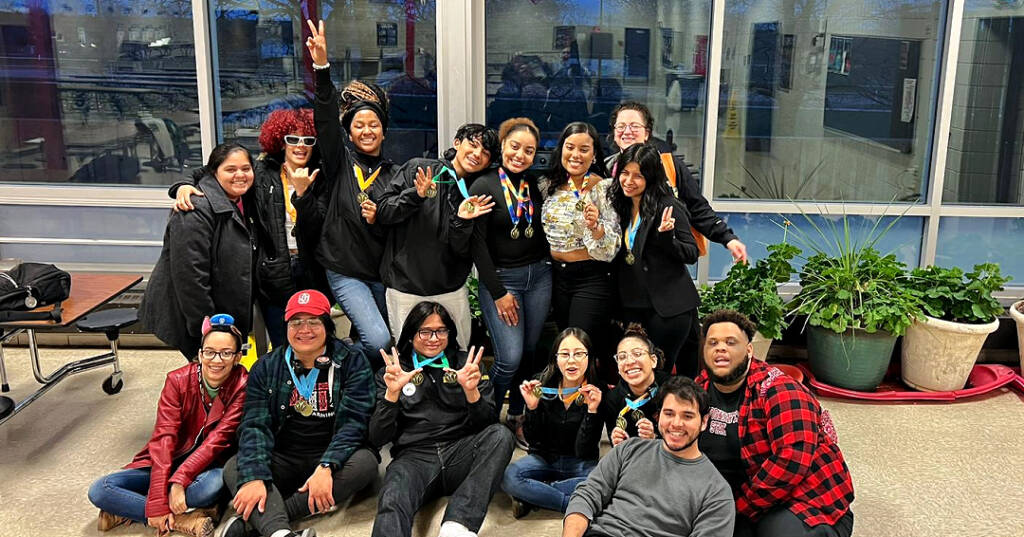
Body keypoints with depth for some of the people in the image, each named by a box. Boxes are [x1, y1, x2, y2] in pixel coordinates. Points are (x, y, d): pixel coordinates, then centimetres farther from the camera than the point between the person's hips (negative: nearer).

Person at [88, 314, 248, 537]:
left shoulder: (242, 386, -14)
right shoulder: (178, 380, -11)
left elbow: (218, 439, -20)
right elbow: (163, 438, -18)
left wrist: (180, 480, -33)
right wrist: (158, 502, -27)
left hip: (207, 466, -2)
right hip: (172, 461, 3)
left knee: (214, 483, -38)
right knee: (99, 490, -15)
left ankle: (128, 510, -17)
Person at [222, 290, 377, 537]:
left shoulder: (352, 361, -3)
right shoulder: (266, 367, 4)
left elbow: (352, 422, -12)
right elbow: (255, 425, -7)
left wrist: (325, 468, -28)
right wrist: (254, 477, -24)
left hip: (333, 458, -2)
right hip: (283, 459, 2)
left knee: (365, 462, -31)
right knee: (234, 468, -21)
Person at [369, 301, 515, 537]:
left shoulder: (465, 365, 16)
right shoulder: (392, 372, 14)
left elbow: (486, 424, 8)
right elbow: (377, 438, 6)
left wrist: (471, 390, -11)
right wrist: (392, 393, -10)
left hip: (461, 454, 2)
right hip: (414, 456, -2)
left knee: (500, 435, -29)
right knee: (392, 502, -35)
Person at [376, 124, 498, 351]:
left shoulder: (477, 198, 4)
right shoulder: (417, 169, -3)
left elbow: (463, 252, -1)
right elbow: (382, 212, -6)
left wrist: (463, 221, -20)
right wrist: (416, 195, -21)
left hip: (452, 291, 3)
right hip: (405, 288, -3)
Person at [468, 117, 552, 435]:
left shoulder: (536, 184, 8)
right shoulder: (484, 186, -7)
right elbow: (477, 243, -9)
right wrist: (498, 292, -11)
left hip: (538, 275, 5)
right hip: (499, 278, -5)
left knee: (530, 352, 8)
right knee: (510, 358, -10)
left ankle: (516, 417, 27)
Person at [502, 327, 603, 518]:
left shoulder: (597, 393, -12)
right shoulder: (542, 385, -8)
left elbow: (583, 451, -15)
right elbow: (532, 439, -6)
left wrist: (592, 411, -28)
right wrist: (531, 407, -23)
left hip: (580, 464, -1)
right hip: (544, 458, 1)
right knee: (508, 477, -29)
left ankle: (532, 495, -19)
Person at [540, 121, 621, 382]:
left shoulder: (603, 188, -11)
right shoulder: (550, 186, 5)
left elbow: (610, 248, -15)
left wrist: (595, 226, -31)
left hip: (592, 279, -6)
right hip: (558, 276, 6)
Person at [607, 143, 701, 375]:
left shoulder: (667, 206, -11)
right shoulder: (621, 206, 9)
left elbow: (692, 254, -9)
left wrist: (666, 238, -27)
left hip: (668, 306, -6)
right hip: (632, 304, 6)